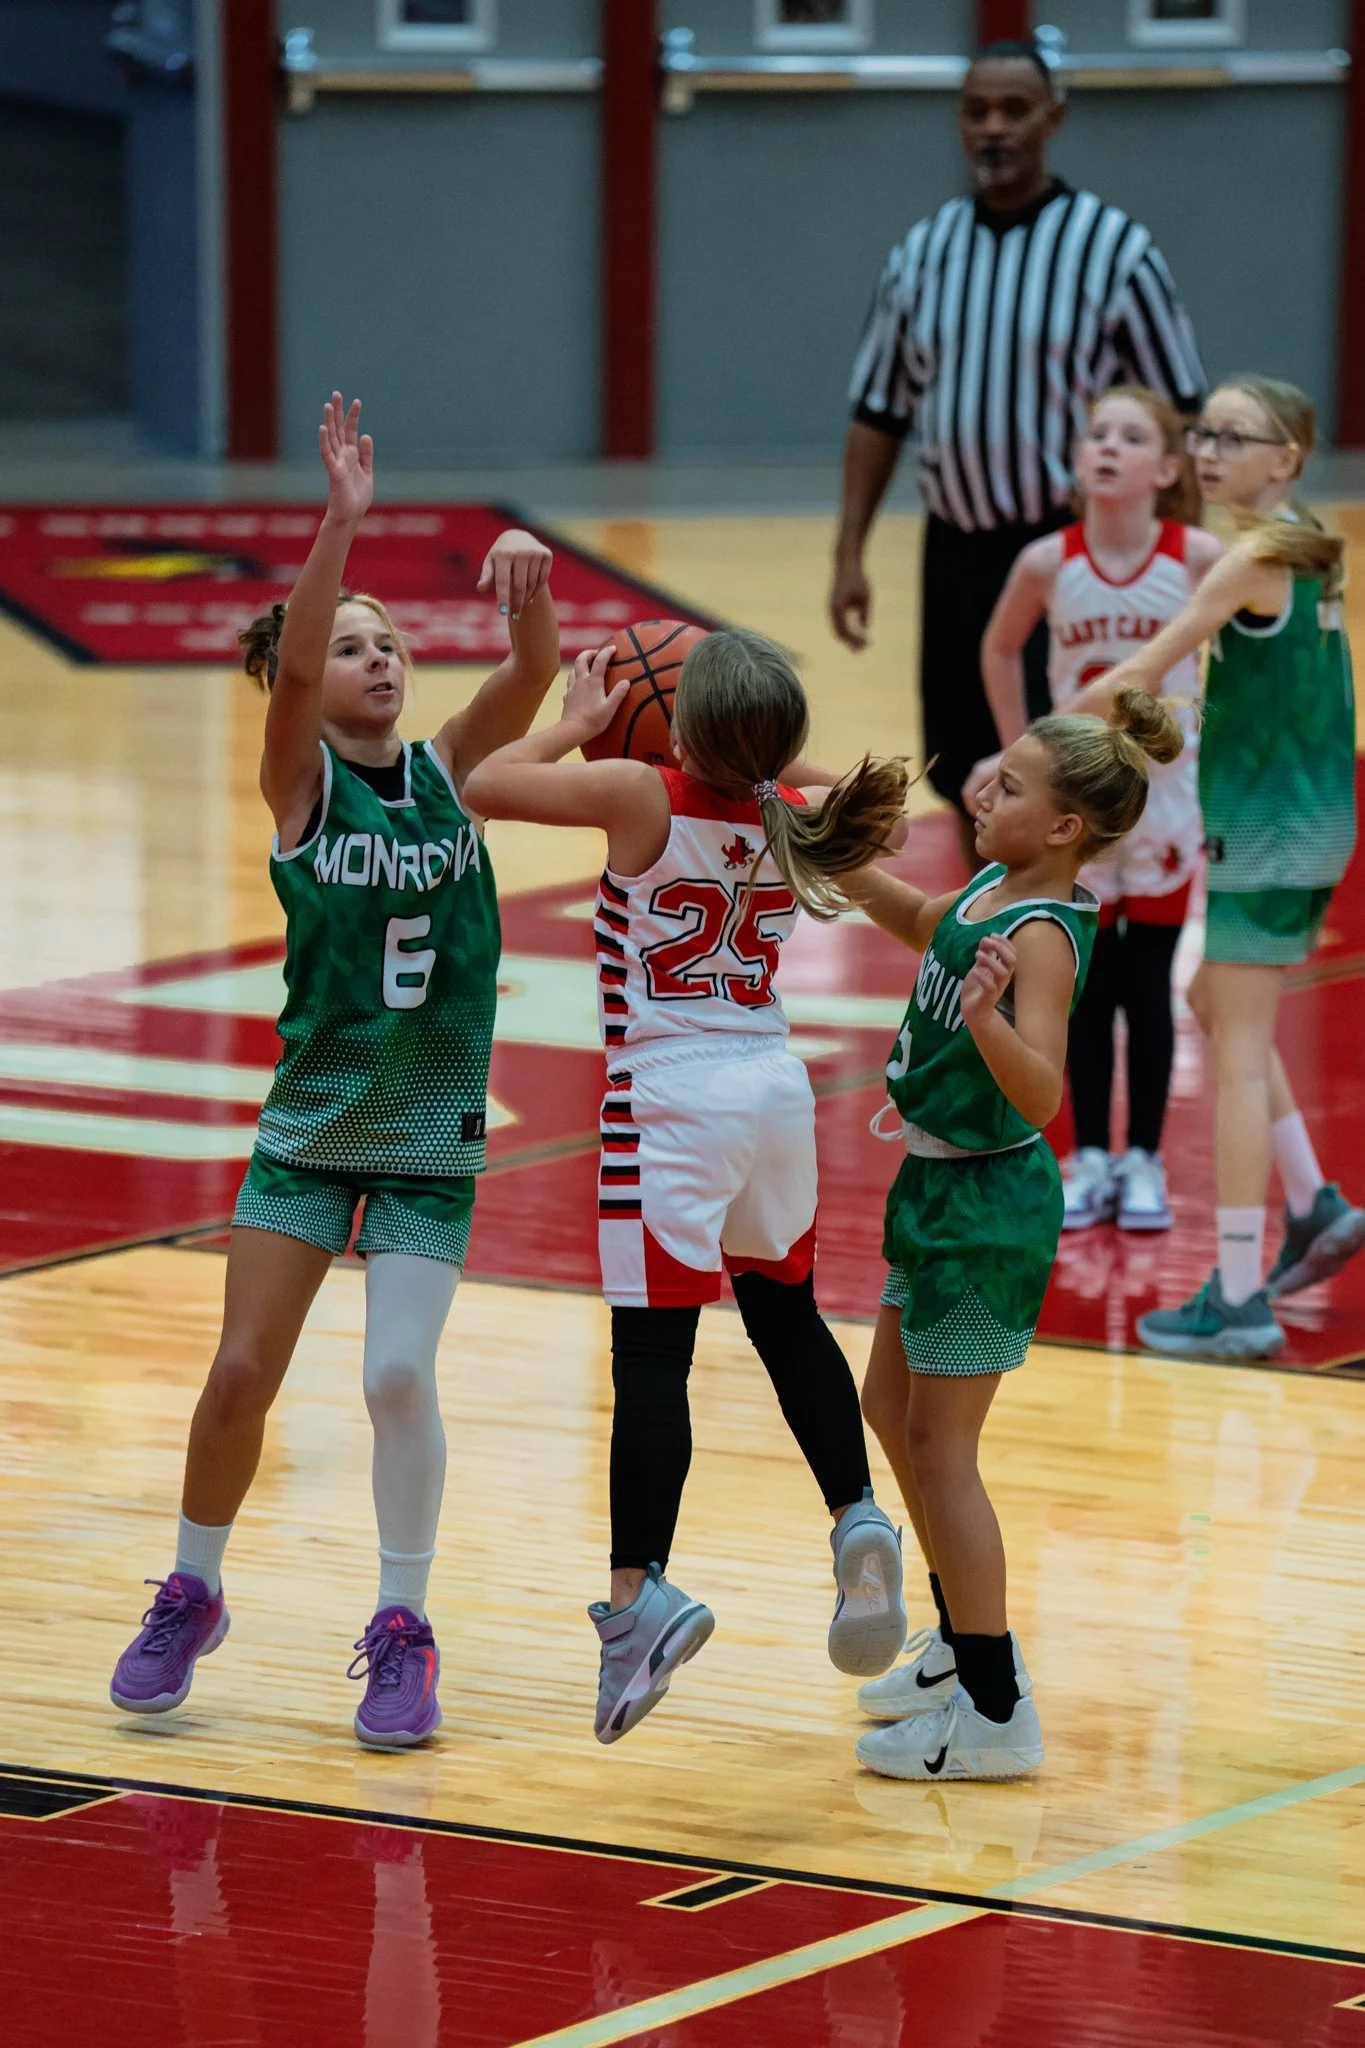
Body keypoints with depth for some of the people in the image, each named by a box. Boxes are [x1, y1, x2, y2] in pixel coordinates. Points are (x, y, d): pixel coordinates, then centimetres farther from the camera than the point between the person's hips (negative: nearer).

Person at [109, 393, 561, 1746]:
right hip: (309, 1125, -1)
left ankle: (403, 1632, 4)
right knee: (243, 1369, -1)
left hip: (434, 1138, 1)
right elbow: (290, 672, -25)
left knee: (398, 1374, -10)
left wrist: (529, 580, -36)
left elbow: (532, 675, -15)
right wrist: (340, 521, -37)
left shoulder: (449, 766, 0)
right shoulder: (301, 781, -6)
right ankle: (189, 1597, 21)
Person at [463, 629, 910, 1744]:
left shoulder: (645, 797, -16)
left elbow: (484, 784, -11)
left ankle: (640, 1593, -11)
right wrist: (740, 744, 20)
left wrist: (581, 722, 3)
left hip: (671, 1098, -6)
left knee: (652, 1350, -6)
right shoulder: (795, 818, 1)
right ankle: (859, 1518, 16)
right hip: (774, 1080, 6)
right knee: (788, 1314, 23)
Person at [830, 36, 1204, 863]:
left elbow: (1177, 420, -4)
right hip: (957, 554, 5)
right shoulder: (923, 252, 7)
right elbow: (880, 413, 12)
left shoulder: (1114, 250, -6)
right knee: (971, 791, 11)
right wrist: (850, 554, 6)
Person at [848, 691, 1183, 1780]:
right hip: (942, 1181, 10)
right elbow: (922, 923, 25)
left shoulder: (1044, 936, -24)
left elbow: (1042, 1093, -35)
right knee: (892, 1407, 23)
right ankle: (964, 1640, 38)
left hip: (989, 1200, -10)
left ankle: (996, 1711, 3)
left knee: (940, 1444, -4)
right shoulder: (995, 887, 2)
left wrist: (985, 1018, -53)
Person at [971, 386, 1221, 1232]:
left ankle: (1145, 1162, 17)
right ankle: (1091, 1160, 18)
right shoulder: (1049, 564, -10)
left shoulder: (1199, 559, -15)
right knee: (1087, 989, 7)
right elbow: (1001, 649, 9)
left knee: (1148, 988, 6)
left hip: (1166, 803, -1)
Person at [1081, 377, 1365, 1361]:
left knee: (1238, 1051, -5)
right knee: (1215, 1002, 25)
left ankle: (1239, 1298, -4)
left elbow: (1141, 674, -18)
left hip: (1268, 833, -9)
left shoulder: (1254, 560, -17)